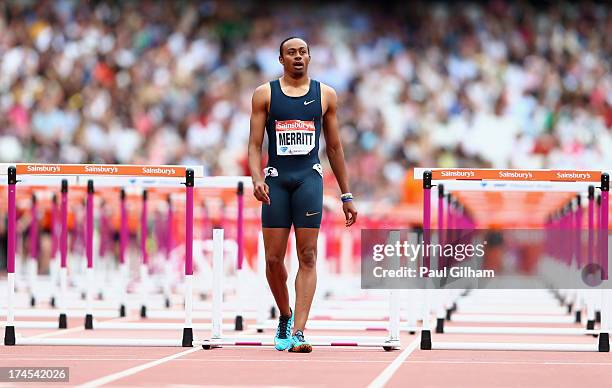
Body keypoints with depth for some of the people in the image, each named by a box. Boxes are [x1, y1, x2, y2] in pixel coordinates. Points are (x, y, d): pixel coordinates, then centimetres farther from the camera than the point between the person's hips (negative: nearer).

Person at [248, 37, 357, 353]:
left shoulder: (325, 95, 11)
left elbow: (334, 147, 15)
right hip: (276, 179, 0)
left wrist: (346, 196, 13)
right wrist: (257, 179, -15)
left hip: (309, 178, 0)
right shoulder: (265, 94, 8)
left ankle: (298, 331, -11)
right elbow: (255, 145, 4)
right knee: (273, 259, -1)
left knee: (307, 257, -8)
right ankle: (285, 316, 25)